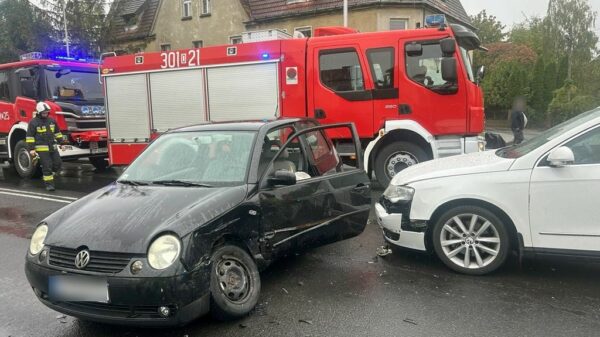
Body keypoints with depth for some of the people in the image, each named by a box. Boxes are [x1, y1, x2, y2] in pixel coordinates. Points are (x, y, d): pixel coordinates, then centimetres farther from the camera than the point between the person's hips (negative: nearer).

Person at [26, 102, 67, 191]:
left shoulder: (52, 121, 11)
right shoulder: (33, 122, -7)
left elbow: (57, 132, 20)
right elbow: (30, 136, -8)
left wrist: (62, 142, 16)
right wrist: (31, 149, -12)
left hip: (53, 147, 6)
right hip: (42, 148, -6)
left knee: (58, 164, 4)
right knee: (47, 166, -5)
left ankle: (49, 174, 29)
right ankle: (49, 183, 3)